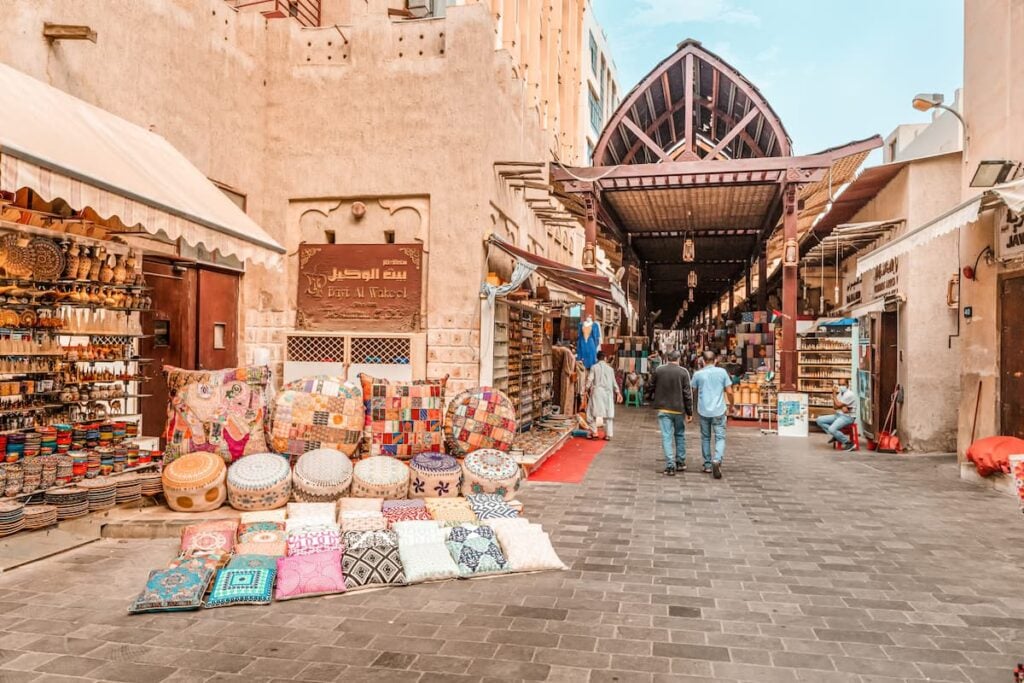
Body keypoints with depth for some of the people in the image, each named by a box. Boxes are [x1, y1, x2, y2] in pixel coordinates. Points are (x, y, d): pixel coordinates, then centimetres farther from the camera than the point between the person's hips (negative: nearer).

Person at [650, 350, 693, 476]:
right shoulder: (683, 372, -7)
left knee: (666, 436, 0)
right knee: (680, 435, 17)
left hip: (664, 409, 0)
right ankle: (680, 462, 25)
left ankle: (670, 465, -6)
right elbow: (687, 393, -6)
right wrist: (689, 412, 0)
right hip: (679, 409, 0)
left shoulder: (658, 371, -3)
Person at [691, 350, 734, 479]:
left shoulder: (698, 374, -1)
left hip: (703, 411, 1)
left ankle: (707, 465, 19)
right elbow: (729, 392, -2)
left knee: (705, 438, 14)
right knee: (720, 438, 3)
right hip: (719, 411, -1)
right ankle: (717, 460, -20)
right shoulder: (722, 372, -2)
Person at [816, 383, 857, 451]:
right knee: (819, 420, -4)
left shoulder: (850, 394, -16)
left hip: (847, 417, -9)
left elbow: (838, 405, -16)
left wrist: (834, 394, -8)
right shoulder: (840, 392, 10)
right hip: (838, 414, 9)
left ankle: (849, 443, -10)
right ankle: (835, 436, -3)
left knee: (832, 429, -29)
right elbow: (835, 407, 7)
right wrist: (842, 407, -14)